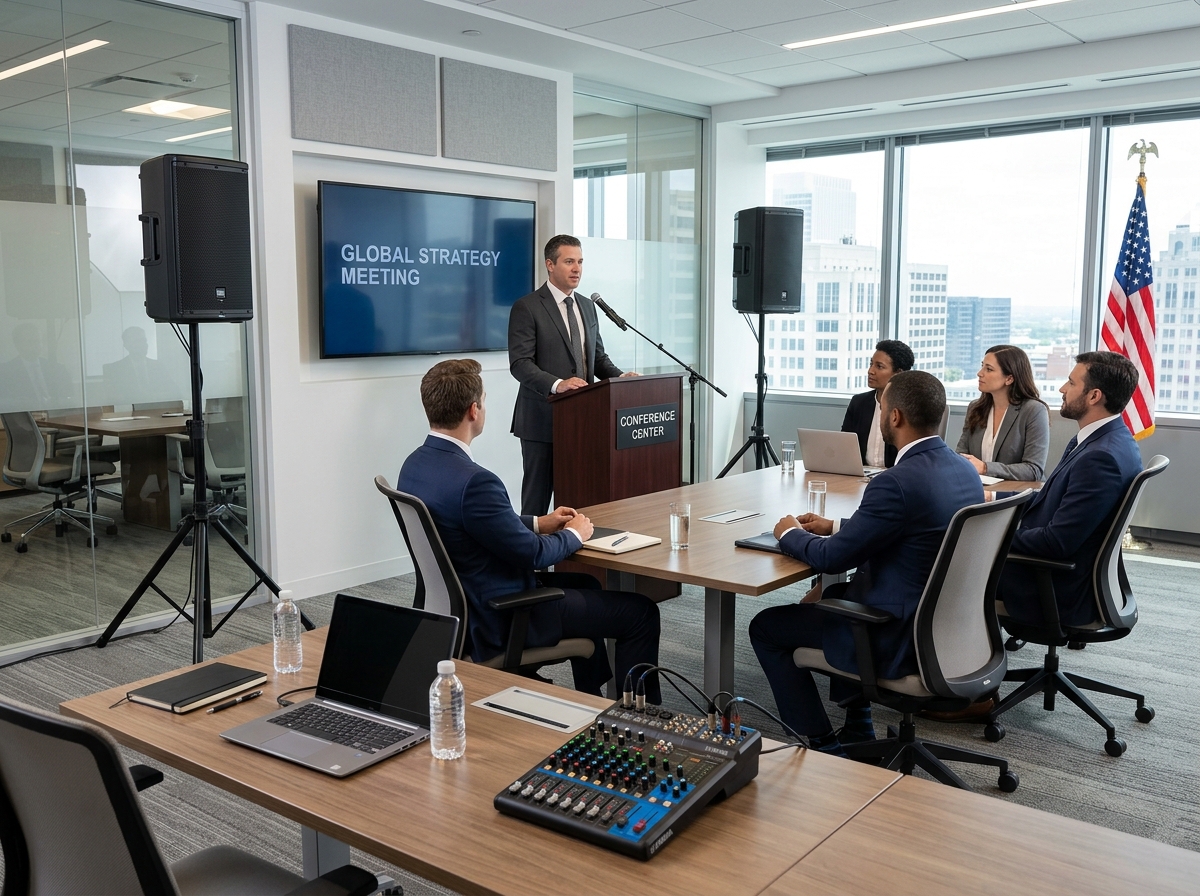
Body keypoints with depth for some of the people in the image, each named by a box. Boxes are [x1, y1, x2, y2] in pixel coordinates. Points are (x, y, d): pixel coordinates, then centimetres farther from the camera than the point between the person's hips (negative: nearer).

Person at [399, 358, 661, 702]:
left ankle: (591, 700, 41)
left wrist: (538, 522, 14)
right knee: (640, 612, 0)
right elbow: (532, 554, -20)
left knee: (584, 585, 30)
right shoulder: (473, 481, -31)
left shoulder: (415, 465, -1)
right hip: (501, 620, -10)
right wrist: (574, 534, -1)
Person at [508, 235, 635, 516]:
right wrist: (556, 384, -30)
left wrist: (621, 376, 0)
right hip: (543, 419, -6)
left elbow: (598, 356, 20)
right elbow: (520, 363, -14)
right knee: (537, 496, 1)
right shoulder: (526, 308, -6)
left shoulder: (587, 306, 16)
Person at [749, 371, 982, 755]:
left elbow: (833, 559, -20)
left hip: (900, 638, -9)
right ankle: (858, 730, 35)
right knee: (829, 596, 32)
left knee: (766, 627, 6)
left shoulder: (897, 482, -27)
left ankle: (824, 748, 11)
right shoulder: (964, 469, 2)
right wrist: (836, 526, 15)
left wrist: (790, 534, -1)